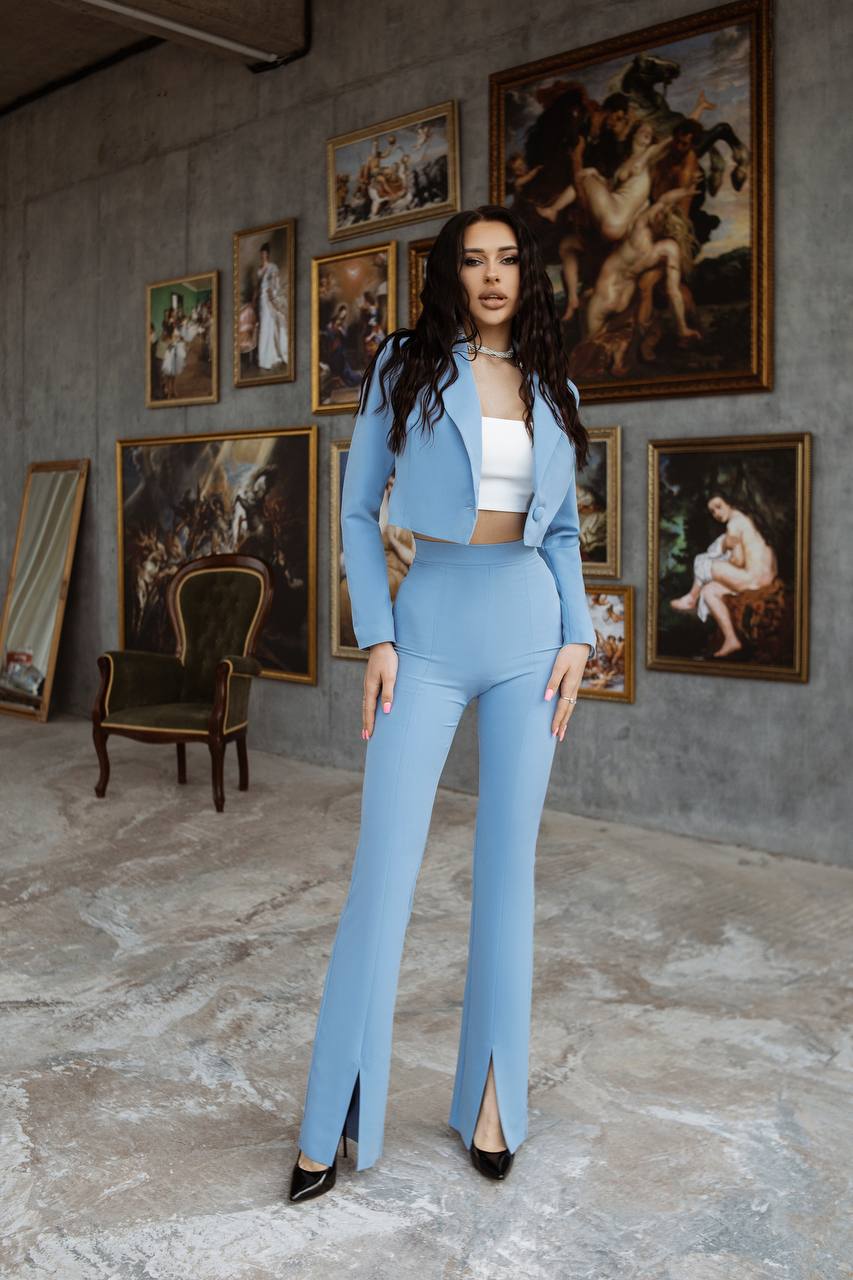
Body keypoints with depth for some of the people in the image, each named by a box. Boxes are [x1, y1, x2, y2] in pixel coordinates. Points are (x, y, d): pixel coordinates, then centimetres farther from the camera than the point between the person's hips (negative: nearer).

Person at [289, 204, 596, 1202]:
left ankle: (492, 1097, 19)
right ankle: (332, 1121, 7)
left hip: (530, 627, 3)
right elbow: (356, 512, 3)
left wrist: (577, 635, 3)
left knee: (508, 867, 6)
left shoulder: (553, 389, 11)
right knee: (383, 869, -5)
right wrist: (376, 638, -6)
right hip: (430, 625, -2)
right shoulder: (403, 369, 3)